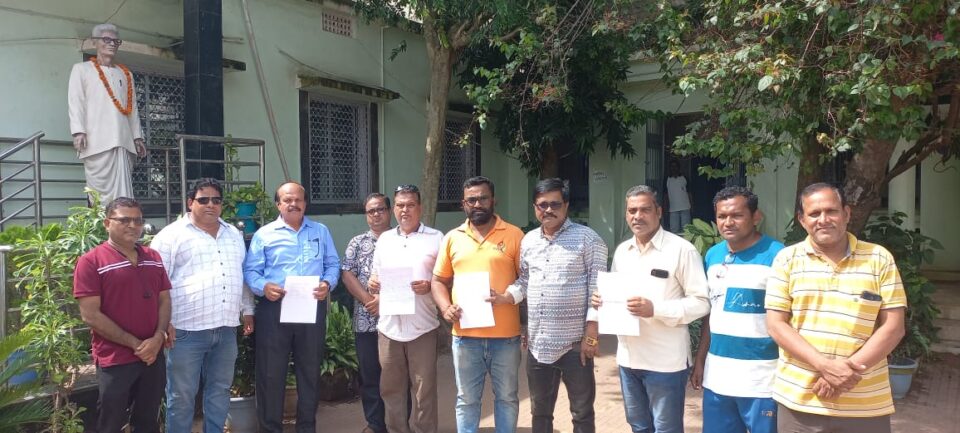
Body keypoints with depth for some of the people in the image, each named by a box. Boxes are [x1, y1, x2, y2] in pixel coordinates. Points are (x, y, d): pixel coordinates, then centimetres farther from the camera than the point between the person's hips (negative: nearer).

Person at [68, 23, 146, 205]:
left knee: (123, 191, -4)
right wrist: (78, 131, -11)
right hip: (97, 141, -3)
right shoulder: (82, 69, 12)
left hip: (124, 141, 3)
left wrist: (137, 137, 11)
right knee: (101, 190, -8)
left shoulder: (126, 74, 23)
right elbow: (76, 102, 2)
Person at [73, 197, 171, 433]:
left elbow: (164, 300, 9)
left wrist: (158, 337, -9)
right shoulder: (91, 261, -9)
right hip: (115, 360, -5)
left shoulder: (153, 258, 9)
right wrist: (135, 344, -14)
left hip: (153, 356, 5)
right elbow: (90, 315, -14)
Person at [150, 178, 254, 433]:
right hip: (187, 330, -5)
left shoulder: (234, 235, 15)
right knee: (181, 396, 5)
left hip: (226, 329, 5)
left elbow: (244, 275, 21)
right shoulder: (172, 235, -4)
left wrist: (248, 310, 17)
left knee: (220, 390, 15)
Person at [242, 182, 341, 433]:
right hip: (274, 310, -2)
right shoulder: (264, 234, 4)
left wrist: (328, 283, -11)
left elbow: (333, 264, 8)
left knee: (310, 370, 11)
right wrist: (263, 287, -20)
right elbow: (250, 271, 0)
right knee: (271, 373, 3)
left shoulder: (321, 231, 12)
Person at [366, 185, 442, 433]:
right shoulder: (384, 239, 14)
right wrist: (373, 283, -4)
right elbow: (376, 277, 18)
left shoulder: (436, 238, 1)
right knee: (391, 388, 11)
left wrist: (430, 286, -17)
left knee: (424, 389, 3)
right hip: (389, 326, 4)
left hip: (422, 326, -3)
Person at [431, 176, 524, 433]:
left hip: (506, 335, -2)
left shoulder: (514, 235, -1)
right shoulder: (452, 238, 7)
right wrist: (445, 308, -7)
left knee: (506, 397, 13)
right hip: (465, 335, 2)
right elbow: (439, 281, 10)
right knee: (466, 399, 13)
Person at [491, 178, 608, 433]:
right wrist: (503, 298, -5)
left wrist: (591, 335, -14)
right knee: (540, 411, 18)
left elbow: (598, 289, -10)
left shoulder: (587, 239, -7)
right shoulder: (528, 240, 10)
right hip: (537, 343, 5)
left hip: (574, 343, -5)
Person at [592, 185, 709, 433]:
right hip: (628, 357, 6)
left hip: (665, 362, -6)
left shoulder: (682, 249, -11)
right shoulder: (621, 251, 10)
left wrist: (655, 309, -24)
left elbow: (701, 302, -14)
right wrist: (603, 300, -3)